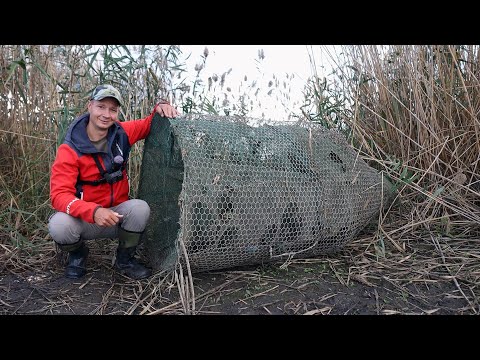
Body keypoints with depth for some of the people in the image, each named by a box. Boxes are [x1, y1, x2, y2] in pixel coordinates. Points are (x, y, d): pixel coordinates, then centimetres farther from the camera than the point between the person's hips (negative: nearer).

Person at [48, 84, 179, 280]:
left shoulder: (121, 133, -6)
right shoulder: (69, 150, -17)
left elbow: (149, 124, 10)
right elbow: (59, 194, -24)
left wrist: (160, 107, -14)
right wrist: (93, 211, -42)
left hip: (117, 216, 3)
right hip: (84, 218, -2)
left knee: (140, 208, -29)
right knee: (59, 225, -33)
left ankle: (124, 259, -1)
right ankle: (77, 253, 5)